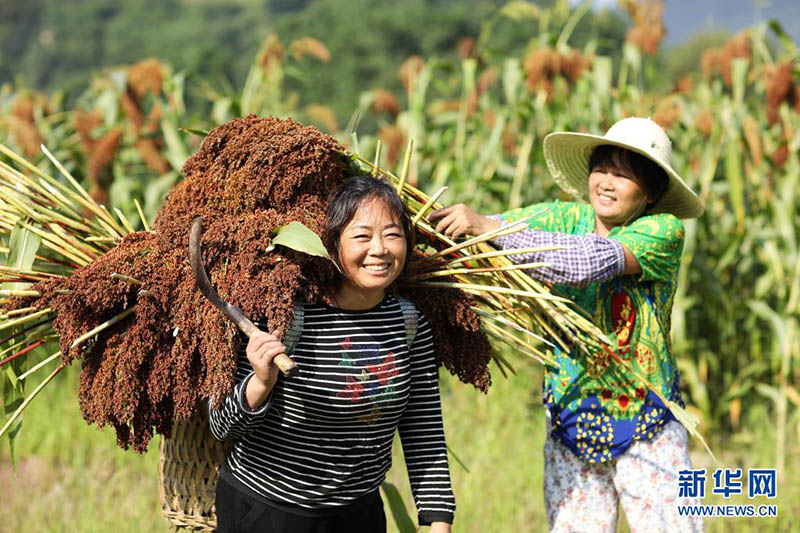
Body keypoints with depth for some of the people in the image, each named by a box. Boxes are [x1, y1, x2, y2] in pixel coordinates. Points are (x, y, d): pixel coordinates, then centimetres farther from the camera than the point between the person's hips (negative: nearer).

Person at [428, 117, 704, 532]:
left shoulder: (664, 231, -11)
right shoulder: (563, 218, 0)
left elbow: (588, 261, -28)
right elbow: (469, 241, 0)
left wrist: (488, 227, -31)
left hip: (648, 432, -3)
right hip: (570, 428, 3)